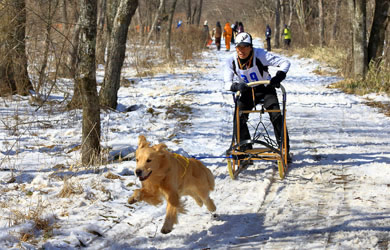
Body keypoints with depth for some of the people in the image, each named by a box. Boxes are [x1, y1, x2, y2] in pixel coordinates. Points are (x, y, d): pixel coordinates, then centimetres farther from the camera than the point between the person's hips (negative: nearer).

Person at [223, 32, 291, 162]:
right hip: (247, 92, 3)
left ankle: (284, 150, -8)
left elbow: (285, 62, -25)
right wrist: (237, 86, -40)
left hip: (266, 89, -3)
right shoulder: (231, 60, -16)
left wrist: (278, 77, -42)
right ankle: (246, 151, -3)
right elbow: (227, 83, -17)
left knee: (276, 116, -20)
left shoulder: (260, 55, -26)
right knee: (239, 118, -15)